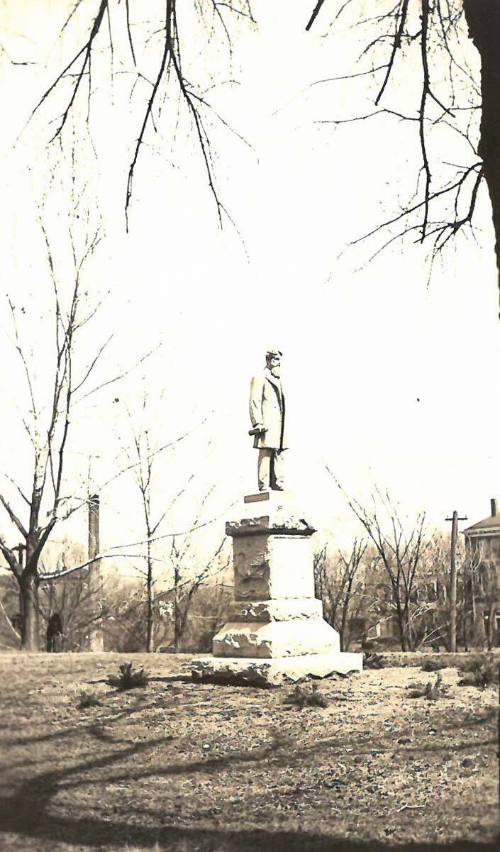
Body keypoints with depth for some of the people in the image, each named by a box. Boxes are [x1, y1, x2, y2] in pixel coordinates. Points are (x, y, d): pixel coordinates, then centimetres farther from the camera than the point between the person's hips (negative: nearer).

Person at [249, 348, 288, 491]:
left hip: (278, 425, 8)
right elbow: (254, 402, -8)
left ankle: (277, 484, 9)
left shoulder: (278, 380, 24)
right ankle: (264, 486, -11)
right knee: (266, 454, -10)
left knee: (278, 454, 6)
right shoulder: (259, 378, -1)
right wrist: (257, 423, -17)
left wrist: (283, 427, 19)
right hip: (266, 424, -8)